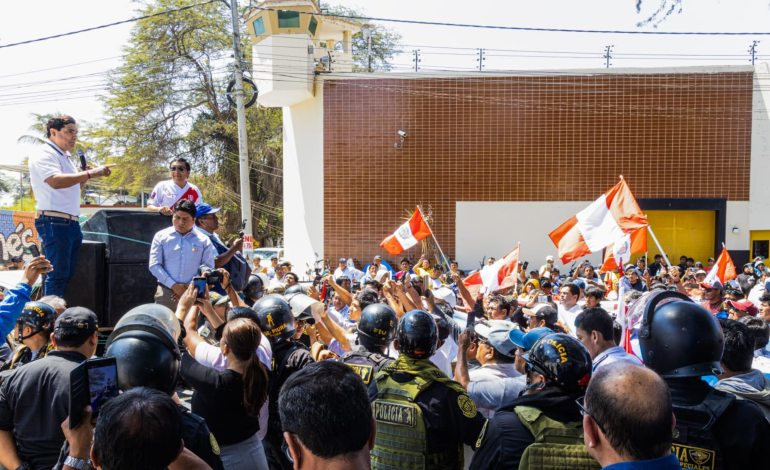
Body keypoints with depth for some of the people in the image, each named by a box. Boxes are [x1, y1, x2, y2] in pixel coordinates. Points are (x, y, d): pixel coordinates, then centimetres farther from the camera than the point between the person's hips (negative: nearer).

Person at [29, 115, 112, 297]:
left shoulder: (64, 157, 21)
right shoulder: (44, 154, -8)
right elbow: (56, 181, -26)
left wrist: (84, 177, 9)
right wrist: (90, 173, -30)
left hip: (71, 222, 10)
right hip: (54, 222, -10)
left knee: (69, 273, 11)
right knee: (58, 274, -9)